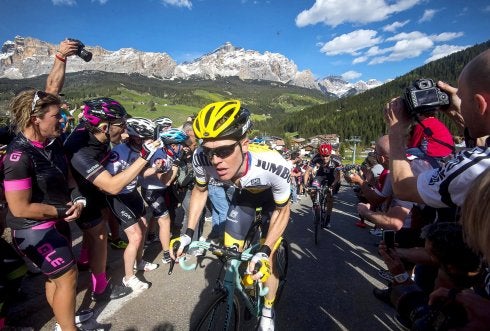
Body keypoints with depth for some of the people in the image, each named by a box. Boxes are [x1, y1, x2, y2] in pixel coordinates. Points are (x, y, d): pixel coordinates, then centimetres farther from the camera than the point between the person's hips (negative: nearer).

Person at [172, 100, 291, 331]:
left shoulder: (273, 166, -43)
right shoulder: (201, 159, -34)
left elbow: (282, 211, -23)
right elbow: (200, 190, -10)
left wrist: (265, 252, -33)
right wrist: (188, 233, -17)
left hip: (274, 195, -2)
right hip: (244, 193, 3)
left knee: (267, 260, -6)